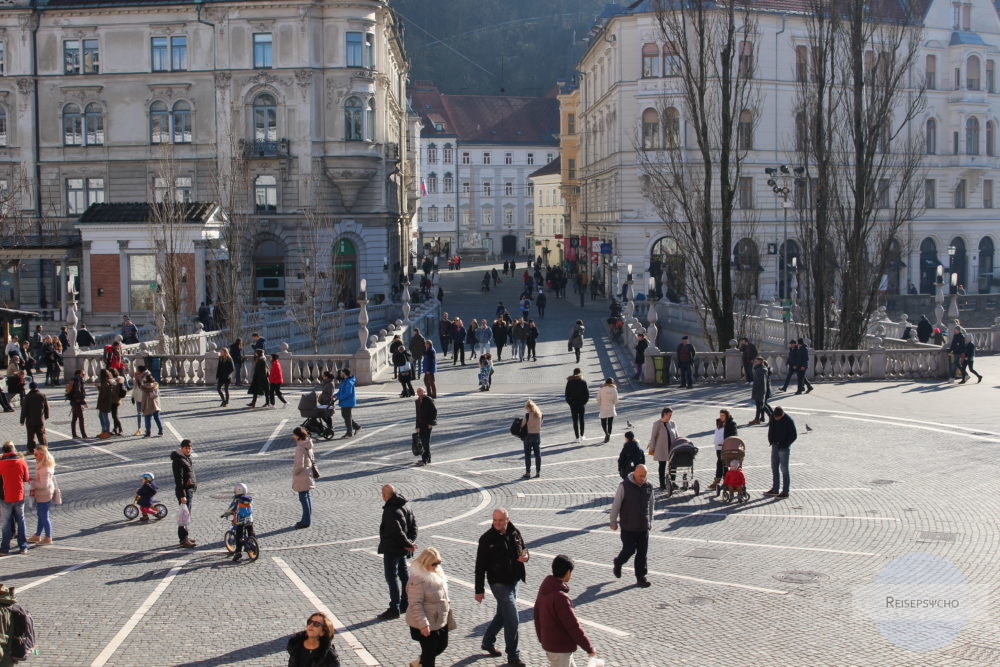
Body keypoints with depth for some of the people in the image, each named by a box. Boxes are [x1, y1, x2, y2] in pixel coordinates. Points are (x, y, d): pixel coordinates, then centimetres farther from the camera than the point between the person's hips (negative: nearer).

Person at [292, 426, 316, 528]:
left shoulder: (300, 448, -23)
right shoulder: (308, 445, 6)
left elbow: (300, 465, -25)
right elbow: (312, 459, 16)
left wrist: (294, 472, -8)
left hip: (301, 477, -10)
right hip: (308, 473, 10)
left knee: (303, 497, -2)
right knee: (307, 496, 17)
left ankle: (306, 521, 4)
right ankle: (307, 519, 26)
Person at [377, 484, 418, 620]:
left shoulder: (390, 511, -24)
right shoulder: (404, 507, 6)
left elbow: (397, 532, -27)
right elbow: (413, 523, 9)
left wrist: (408, 544, -17)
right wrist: (411, 542, 3)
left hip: (392, 550, -10)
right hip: (402, 549, 10)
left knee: (392, 577, -4)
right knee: (403, 575, 18)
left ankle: (394, 609, -2)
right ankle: (405, 604, 28)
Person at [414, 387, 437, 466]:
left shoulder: (429, 400, -8)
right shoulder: (417, 402, 15)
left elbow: (434, 411, -10)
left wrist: (431, 423, -15)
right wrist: (417, 426, 15)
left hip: (428, 424, -8)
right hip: (421, 424, 8)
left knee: (426, 441, -10)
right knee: (422, 440, 9)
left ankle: (425, 459, -11)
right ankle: (427, 458, 19)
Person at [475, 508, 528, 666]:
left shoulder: (515, 533, 1)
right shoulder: (486, 539, -14)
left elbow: (523, 550, 17)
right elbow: (480, 567, -11)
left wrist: (525, 556, -9)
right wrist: (479, 590, -11)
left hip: (514, 581, 6)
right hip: (499, 583, -6)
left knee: (502, 615, 19)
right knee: (512, 619, -8)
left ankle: (488, 642, 40)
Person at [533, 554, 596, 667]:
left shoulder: (544, 589, 2)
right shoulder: (560, 597, -26)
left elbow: (537, 615, 13)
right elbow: (573, 625, -22)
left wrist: (541, 638, 25)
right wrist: (589, 647, -13)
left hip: (548, 643, 9)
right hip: (560, 648, -9)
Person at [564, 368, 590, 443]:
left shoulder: (569, 382, -4)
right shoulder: (583, 382, -5)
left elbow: (566, 393, -3)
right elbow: (587, 393, -7)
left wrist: (569, 402, 6)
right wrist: (585, 401, 4)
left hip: (573, 404, -1)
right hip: (582, 403, 1)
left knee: (575, 420, 3)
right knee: (581, 420, 16)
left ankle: (577, 437, 0)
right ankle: (581, 435, 22)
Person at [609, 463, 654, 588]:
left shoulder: (649, 487, 3)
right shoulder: (624, 486, -11)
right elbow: (616, 504, -7)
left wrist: (650, 521, 19)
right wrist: (613, 522, -4)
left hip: (644, 527, 4)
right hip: (628, 527, -4)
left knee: (642, 553, 5)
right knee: (629, 550, 0)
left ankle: (641, 577, 13)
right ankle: (618, 563, 31)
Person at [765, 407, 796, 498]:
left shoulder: (788, 421, -14)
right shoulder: (773, 419, 2)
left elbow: (794, 435, -11)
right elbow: (770, 431, 16)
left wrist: (784, 444, -15)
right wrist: (771, 441, 2)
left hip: (784, 448, -6)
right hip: (775, 446, 6)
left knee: (784, 469, -4)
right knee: (774, 468, 11)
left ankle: (785, 492, 0)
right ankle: (774, 489, 21)